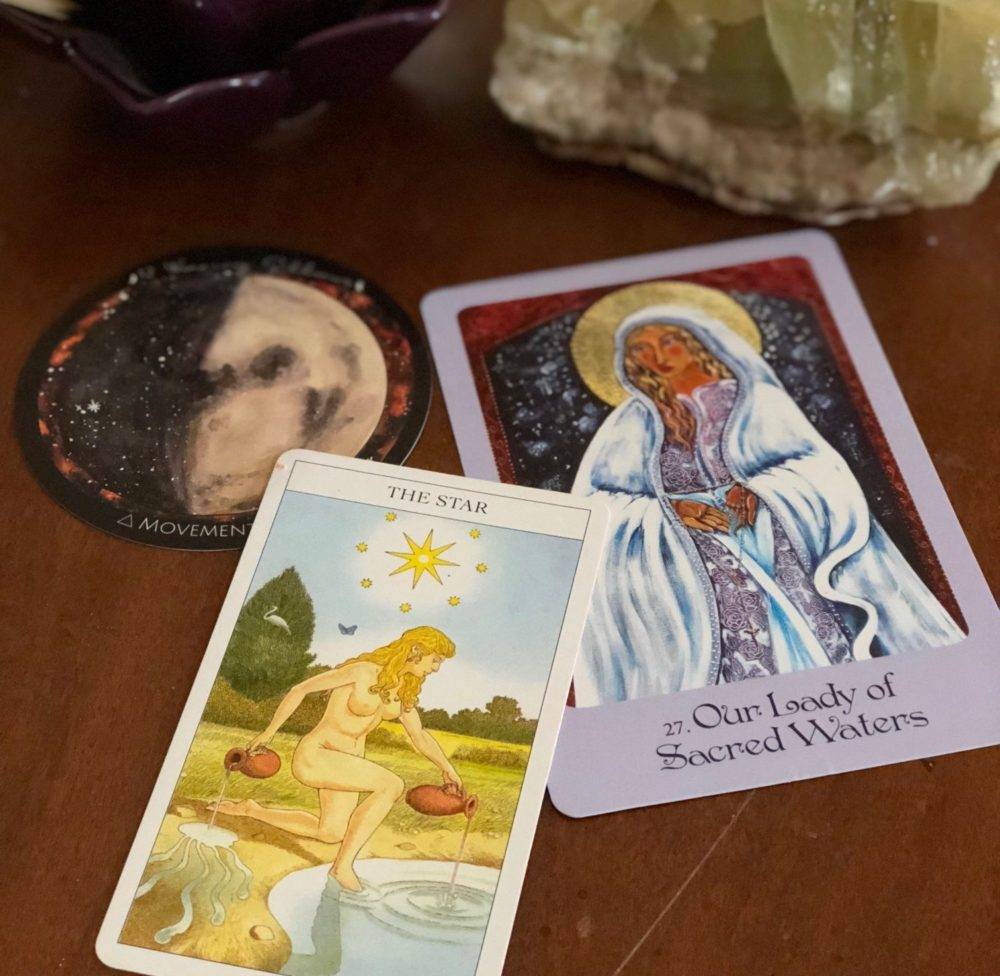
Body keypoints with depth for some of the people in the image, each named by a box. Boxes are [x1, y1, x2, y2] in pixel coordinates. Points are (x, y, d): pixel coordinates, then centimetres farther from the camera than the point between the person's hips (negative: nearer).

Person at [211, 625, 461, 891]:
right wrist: (269, 732, -6)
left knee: (331, 833, 19)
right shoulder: (362, 671, -19)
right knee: (392, 785, -24)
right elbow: (301, 688, -12)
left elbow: (419, 735, 19)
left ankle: (251, 810, 33)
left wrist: (447, 767, 10)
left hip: (347, 762, 9)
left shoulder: (404, 690, 4)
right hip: (315, 756, -9)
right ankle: (344, 864, -17)